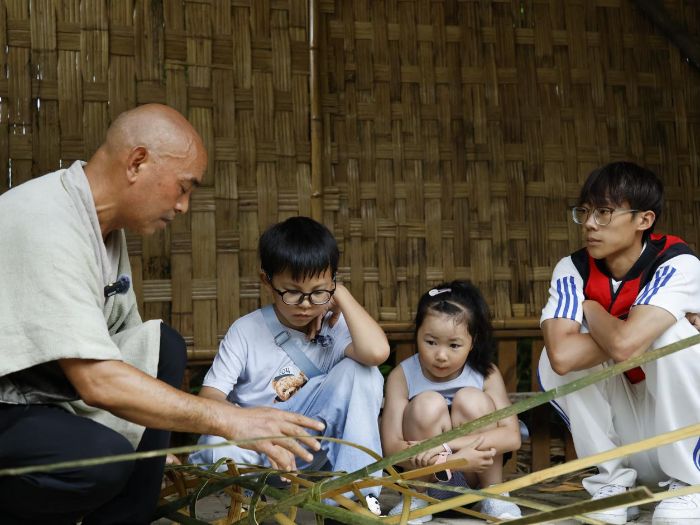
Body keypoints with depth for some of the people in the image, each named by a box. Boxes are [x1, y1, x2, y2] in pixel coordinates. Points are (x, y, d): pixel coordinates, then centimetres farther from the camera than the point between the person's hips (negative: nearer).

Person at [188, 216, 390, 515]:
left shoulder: (335, 325, -3)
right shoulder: (246, 331, -2)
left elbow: (376, 352, -27)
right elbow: (210, 396, -9)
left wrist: (342, 296, -13)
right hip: (254, 445, -2)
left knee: (360, 371, -20)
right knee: (217, 446, -38)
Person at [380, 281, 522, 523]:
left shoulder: (486, 374, -11)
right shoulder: (402, 376, -13)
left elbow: (512, 437, -22)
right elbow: (391, 446, -21)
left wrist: (447, 445, -35)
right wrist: (454, 458, -35)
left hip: (473, 475, 1)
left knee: (471, 399, -23)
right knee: (428, 404, -26)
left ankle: (493, 494, -7)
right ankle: (421, 496, -8)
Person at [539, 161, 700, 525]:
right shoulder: (573, 270, -11)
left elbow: (624, 345, -37)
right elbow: (562, 356, -29)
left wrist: (592, 309, -17)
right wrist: (632, 328, -26)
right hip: (625, 428, 3)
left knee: (670, 334, -28)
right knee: (556, 363, -19)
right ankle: (614, 480, -3)